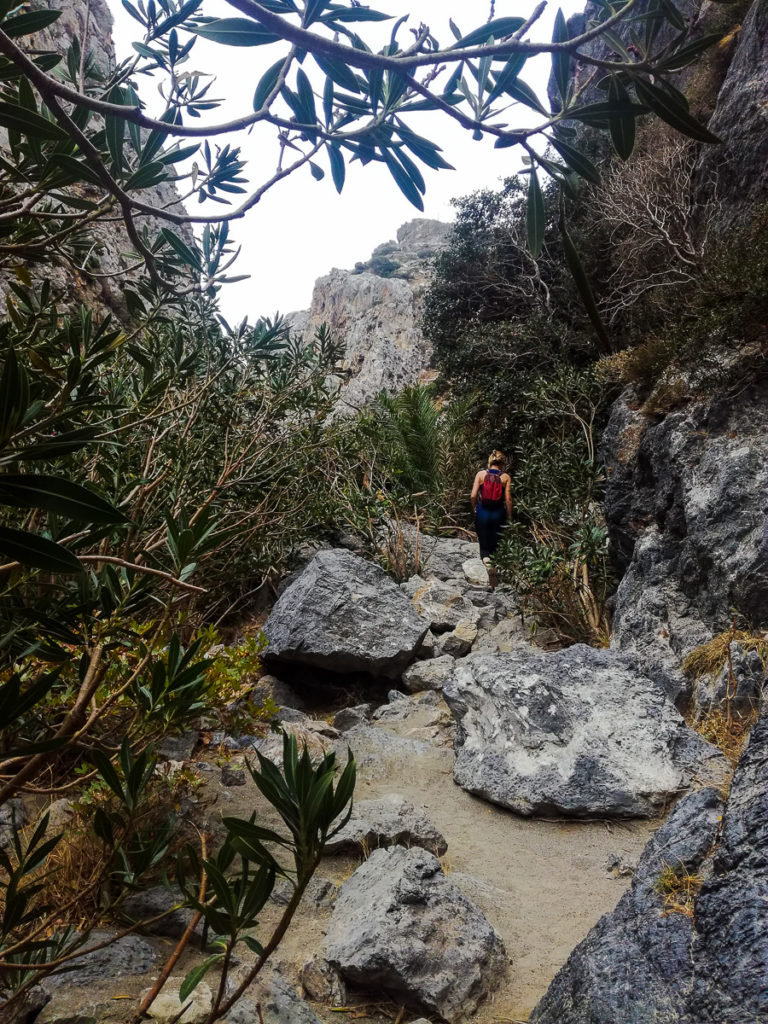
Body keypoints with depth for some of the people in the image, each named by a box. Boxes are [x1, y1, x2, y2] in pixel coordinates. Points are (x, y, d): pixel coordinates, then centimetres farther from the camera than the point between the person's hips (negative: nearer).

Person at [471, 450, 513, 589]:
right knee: (495, 545, 14)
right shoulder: (506, 477, -4)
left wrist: (475, 510, 10)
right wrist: (509, 517, 4)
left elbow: (473, 496, -7)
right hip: (498, 514, 1)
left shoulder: (481, 474, -3)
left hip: (482, 513, 0)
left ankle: (487, 562, -21)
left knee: (484, 545, 10)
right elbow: (508, 500, -7)